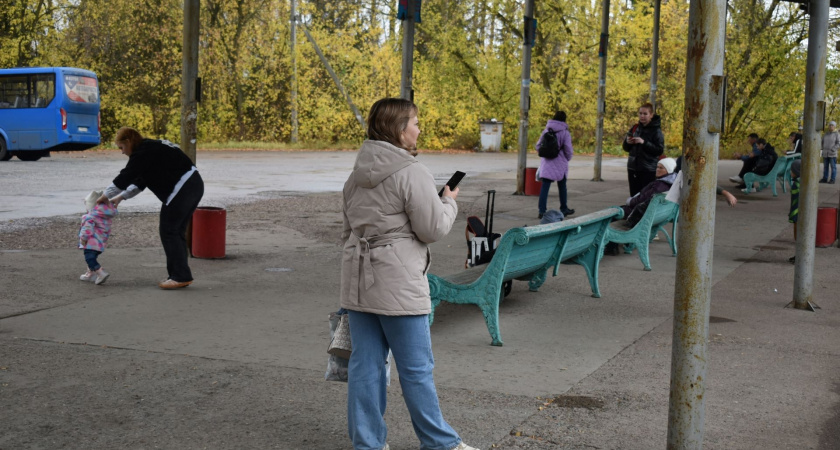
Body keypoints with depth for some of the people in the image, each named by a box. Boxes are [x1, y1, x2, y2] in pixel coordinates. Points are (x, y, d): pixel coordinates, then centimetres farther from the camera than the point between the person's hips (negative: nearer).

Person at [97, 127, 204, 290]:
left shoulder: (143, 152, -9)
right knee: (177, 232, 14)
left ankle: (181, 276, -1)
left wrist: (106, 196, 4)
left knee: (169, 232, -3)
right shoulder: (150, 148, 22)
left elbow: (126, 176, -8)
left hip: (182, 189, -10)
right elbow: (140, 181, 27)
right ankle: (181, 276, 18)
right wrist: (121, 197, 24)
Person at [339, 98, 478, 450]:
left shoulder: (357, 174, 12)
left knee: (365, 363, 10)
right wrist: (449, 202, 6)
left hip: (358, 279, 7)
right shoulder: (412, 173, -13)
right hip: (397, 282, -7)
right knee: (416, 367, 3)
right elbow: (433, 229, -12)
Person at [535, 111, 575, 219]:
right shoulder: (565, 133, -10)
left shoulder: (546, 131, 1)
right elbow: (568, 150, -10)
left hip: (546, 163, 2)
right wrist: (568, 158, 10)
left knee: (545, 187, 0)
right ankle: (564, 209, 26)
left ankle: (542, 210, -7)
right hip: (560, 164, -2)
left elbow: (538, 146, 5)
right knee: (562, 187, 14)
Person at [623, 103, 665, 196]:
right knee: (634, 196, 4)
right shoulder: (635, 128, 12)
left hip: (648, 171, -5)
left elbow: (660, 150, -13)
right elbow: (626, 148, 18)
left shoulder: (656, 130, -4)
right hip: (633, 168, 5)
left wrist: (644, 142, -19)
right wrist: (627, 142, -4)